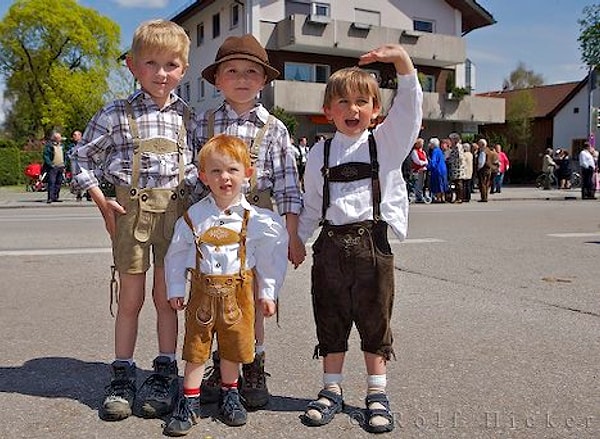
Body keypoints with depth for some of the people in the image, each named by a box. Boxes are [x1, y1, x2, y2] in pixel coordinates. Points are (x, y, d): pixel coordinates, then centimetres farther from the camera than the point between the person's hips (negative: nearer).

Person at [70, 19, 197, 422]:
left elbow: (197, 164, 15)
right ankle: (122, 377, 19)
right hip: (130, 209, -1)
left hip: (174, 209, 2)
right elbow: (83, 157, 4)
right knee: (130, 298, 6)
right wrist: (103, 202, -3)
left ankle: (165, 374, 20)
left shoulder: (187, 117, 7)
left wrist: (192, 203, 2)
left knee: (166, 295, 8)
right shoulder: (117, 114, -1)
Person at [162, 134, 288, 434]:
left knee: (233, 345, 12)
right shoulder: (193, 216, -4)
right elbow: (175, 254, 6)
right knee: (196, 346, 7)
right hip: (202, 289, 0)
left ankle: (229, 394, 34)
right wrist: (175, 289, 5)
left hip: (238, 290, 0)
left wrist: (268, 293, 3)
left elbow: (272, 257, 2)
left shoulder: (255, 219, -6)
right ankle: (189, 402, 21)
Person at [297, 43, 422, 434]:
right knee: (330, 321, 11)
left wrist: (402, 60, -26)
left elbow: (409, 108, -13)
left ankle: (377, 394, 22)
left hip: (372, 243, -2)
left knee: (375, 321, 7)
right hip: (331, 244, 2)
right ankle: (332, 390, 26)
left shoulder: (386, 142, 3)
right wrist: (296, 239, 12)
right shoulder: (320, 153, 9)